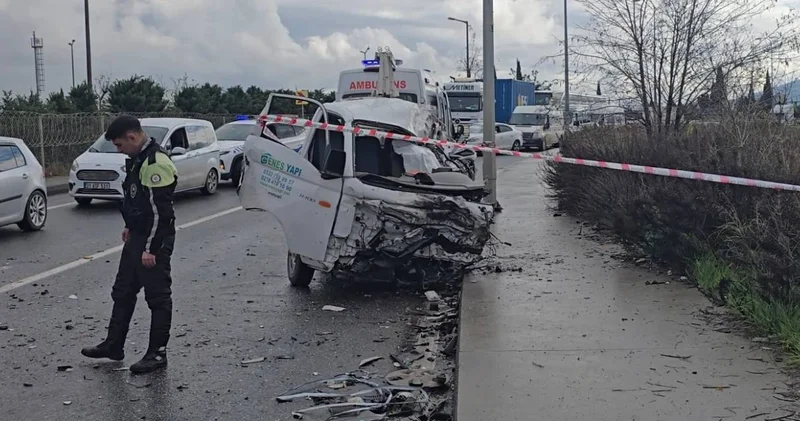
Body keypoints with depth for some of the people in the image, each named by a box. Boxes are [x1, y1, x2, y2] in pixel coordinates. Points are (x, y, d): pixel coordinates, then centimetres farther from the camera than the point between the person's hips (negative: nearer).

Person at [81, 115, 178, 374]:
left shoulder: (156, 163, -23)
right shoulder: (137, 159, 10)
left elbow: (159, 210, -24)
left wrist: (151, 248, -23)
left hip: (154, 240, -11)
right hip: (137, 237, 11)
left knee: (158, 297, 1)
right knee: (122, 293, 17)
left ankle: (157, 354, 10)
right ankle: (113, 346, 29)